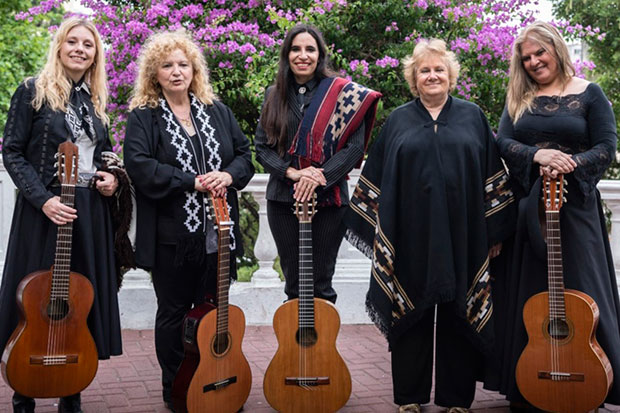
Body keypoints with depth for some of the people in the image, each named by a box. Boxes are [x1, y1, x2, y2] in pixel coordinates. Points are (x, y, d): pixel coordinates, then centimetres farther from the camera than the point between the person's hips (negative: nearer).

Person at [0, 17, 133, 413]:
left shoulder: (96, 99, 14)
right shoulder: (33, 91, -2)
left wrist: (113, 180, 0)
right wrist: (43, 199, -17)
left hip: (92, 213, 5)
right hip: (45, 210, -5)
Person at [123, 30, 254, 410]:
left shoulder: (217, 111, 12)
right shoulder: (143, 116, -2)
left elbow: (244, 154, 12)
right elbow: (140, 166, -16)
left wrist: (229, 176, -10)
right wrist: (193, 182, -20)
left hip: (216, 232, 4)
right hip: (171, 234, -4)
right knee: (173, 312, 9)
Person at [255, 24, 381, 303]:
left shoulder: (342, 92, -1)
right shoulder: (275, 95, 9)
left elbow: (355, 145, -7)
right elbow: (262, 147, 4)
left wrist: (320, 177, -18)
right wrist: (292, 172, -13)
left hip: (328, 200, -2)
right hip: (283, 200, 3)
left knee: (321, 284, 4)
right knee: (293, 284, 10)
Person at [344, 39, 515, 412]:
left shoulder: (472, 117, 8)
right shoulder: (398, 121, 9)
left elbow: (494, 178, 7)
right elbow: (376, 181, 9)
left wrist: (495, 231, 2)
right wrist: (378, 233, 3)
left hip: (462, 239, 0)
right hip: (412, 239, 0)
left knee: (459, 316, 6)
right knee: (412, 317, 6)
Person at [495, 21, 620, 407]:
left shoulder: (589, 94, 2)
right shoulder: (519, 99, 12)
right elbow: (503, 142, 0)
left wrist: (570, 164, -20)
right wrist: (538, 155, -18)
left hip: (575, 202, -3)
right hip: (527, 205, 3)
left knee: (581, 291, 0)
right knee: (530, 294, 6)